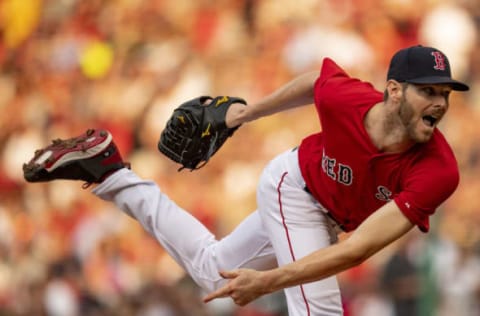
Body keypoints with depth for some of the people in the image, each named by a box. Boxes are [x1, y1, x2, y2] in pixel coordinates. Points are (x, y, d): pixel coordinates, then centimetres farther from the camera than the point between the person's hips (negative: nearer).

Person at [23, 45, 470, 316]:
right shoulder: (346, 98, -35)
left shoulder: (438, 172, -37)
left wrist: (269, 280, -49)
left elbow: (356, 249, -41)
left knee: (213, 271, 22)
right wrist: (250, 112, 8)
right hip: (294, 186, -3)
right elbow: (316, 79, -7)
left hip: (326, 214, 3)